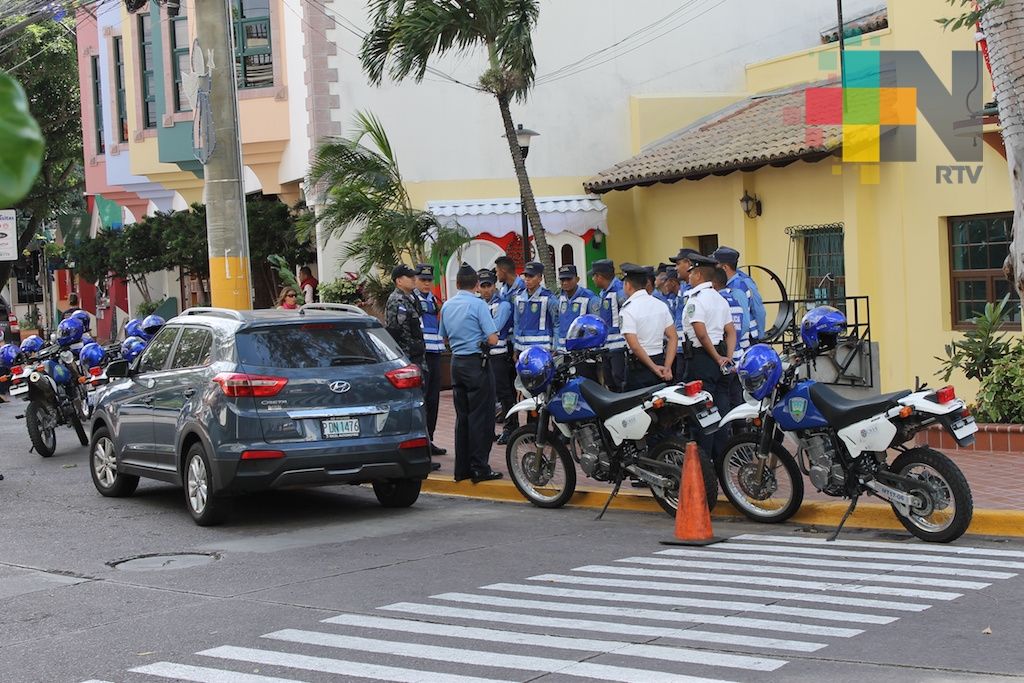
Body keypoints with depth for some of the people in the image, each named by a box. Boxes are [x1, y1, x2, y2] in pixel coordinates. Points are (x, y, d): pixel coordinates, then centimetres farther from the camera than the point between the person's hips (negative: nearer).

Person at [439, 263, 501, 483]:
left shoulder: (447, 306, 8)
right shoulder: (478, 304, -13)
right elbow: (493, 339, -17)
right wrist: (481, 336, 4)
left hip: (457, 362, 7)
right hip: (476, 362, -7)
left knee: (462, 416, 11)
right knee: (480, 416, -3)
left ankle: (462, 468, 13)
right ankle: (479, 468, -3)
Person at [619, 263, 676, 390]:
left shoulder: (628, 310, -13)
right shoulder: (661, 305, 7)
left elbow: (635, 346, -19)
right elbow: (673, 338, 5)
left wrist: (654, 368, -12)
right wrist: (667, 367, 0)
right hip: (660, 359, 6)